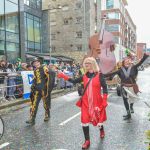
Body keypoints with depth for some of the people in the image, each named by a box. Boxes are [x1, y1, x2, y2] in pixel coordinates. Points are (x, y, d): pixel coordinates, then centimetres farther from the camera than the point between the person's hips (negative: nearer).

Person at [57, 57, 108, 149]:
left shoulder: (99, 75, -8)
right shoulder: (84, 76, 4)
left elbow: (105, 88, -8)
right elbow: (74, 81, 4)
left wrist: (104, 101, -11)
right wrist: (63, 76, -4)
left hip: (97, 102, -3)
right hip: (86, 102, 3)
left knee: (98, 118, 11)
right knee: (84, 120, 1)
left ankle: (101, 129, 48)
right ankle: (87, 141, 17)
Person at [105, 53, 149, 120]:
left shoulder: (133, 67, -6)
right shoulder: (121, 69, -4)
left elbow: (140, 63, -16)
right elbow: (112, 73, -6)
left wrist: (145, 56, -30)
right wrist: (103, 75, -12)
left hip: (132, 87, 0)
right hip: (124, 87, 1)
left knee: (132, 99, 17)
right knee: (125, 100, 6)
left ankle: (131, 107, 53)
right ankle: (128, 114, 24)